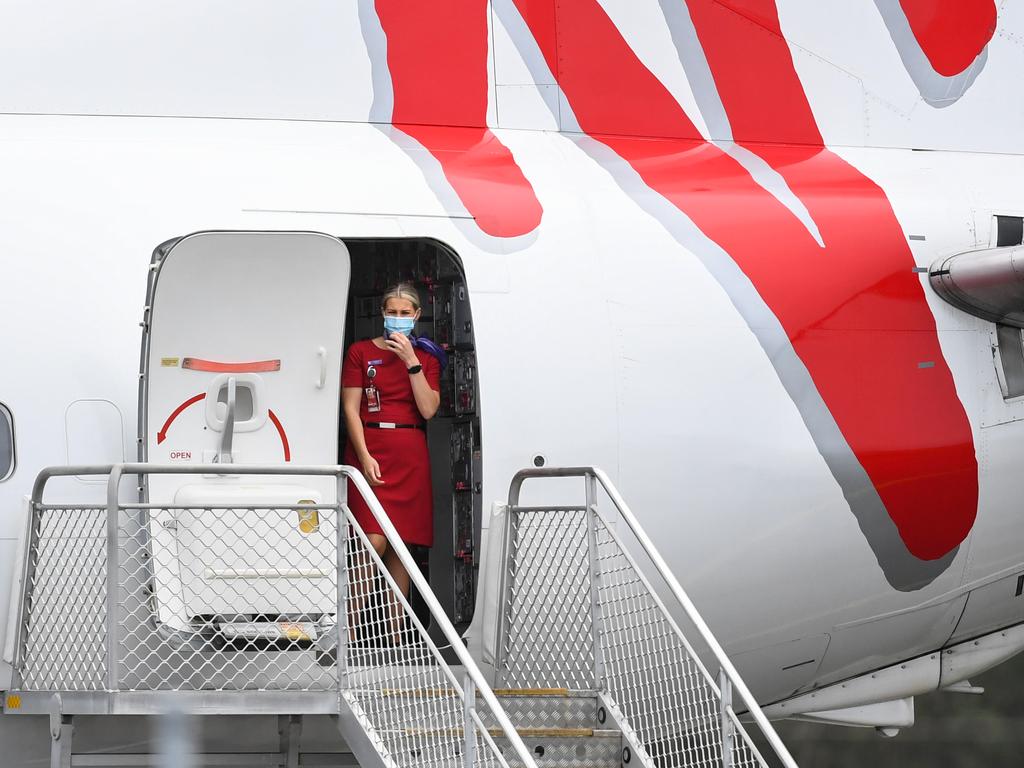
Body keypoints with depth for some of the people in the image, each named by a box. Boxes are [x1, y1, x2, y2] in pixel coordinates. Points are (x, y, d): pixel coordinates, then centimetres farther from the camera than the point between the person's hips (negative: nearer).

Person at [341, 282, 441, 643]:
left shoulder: (426, 359, 14)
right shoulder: (361, 352, 6)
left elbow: (428, 409, 0)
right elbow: (351, 410, 0)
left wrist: (411, 361, -6)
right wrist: (365, 457, -11)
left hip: (411, 457, 3)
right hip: (370, 449, -3)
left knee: (402, 545, 3)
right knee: (374, 542, -16)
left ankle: (396, 634, 6)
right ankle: (351, 628, -15)